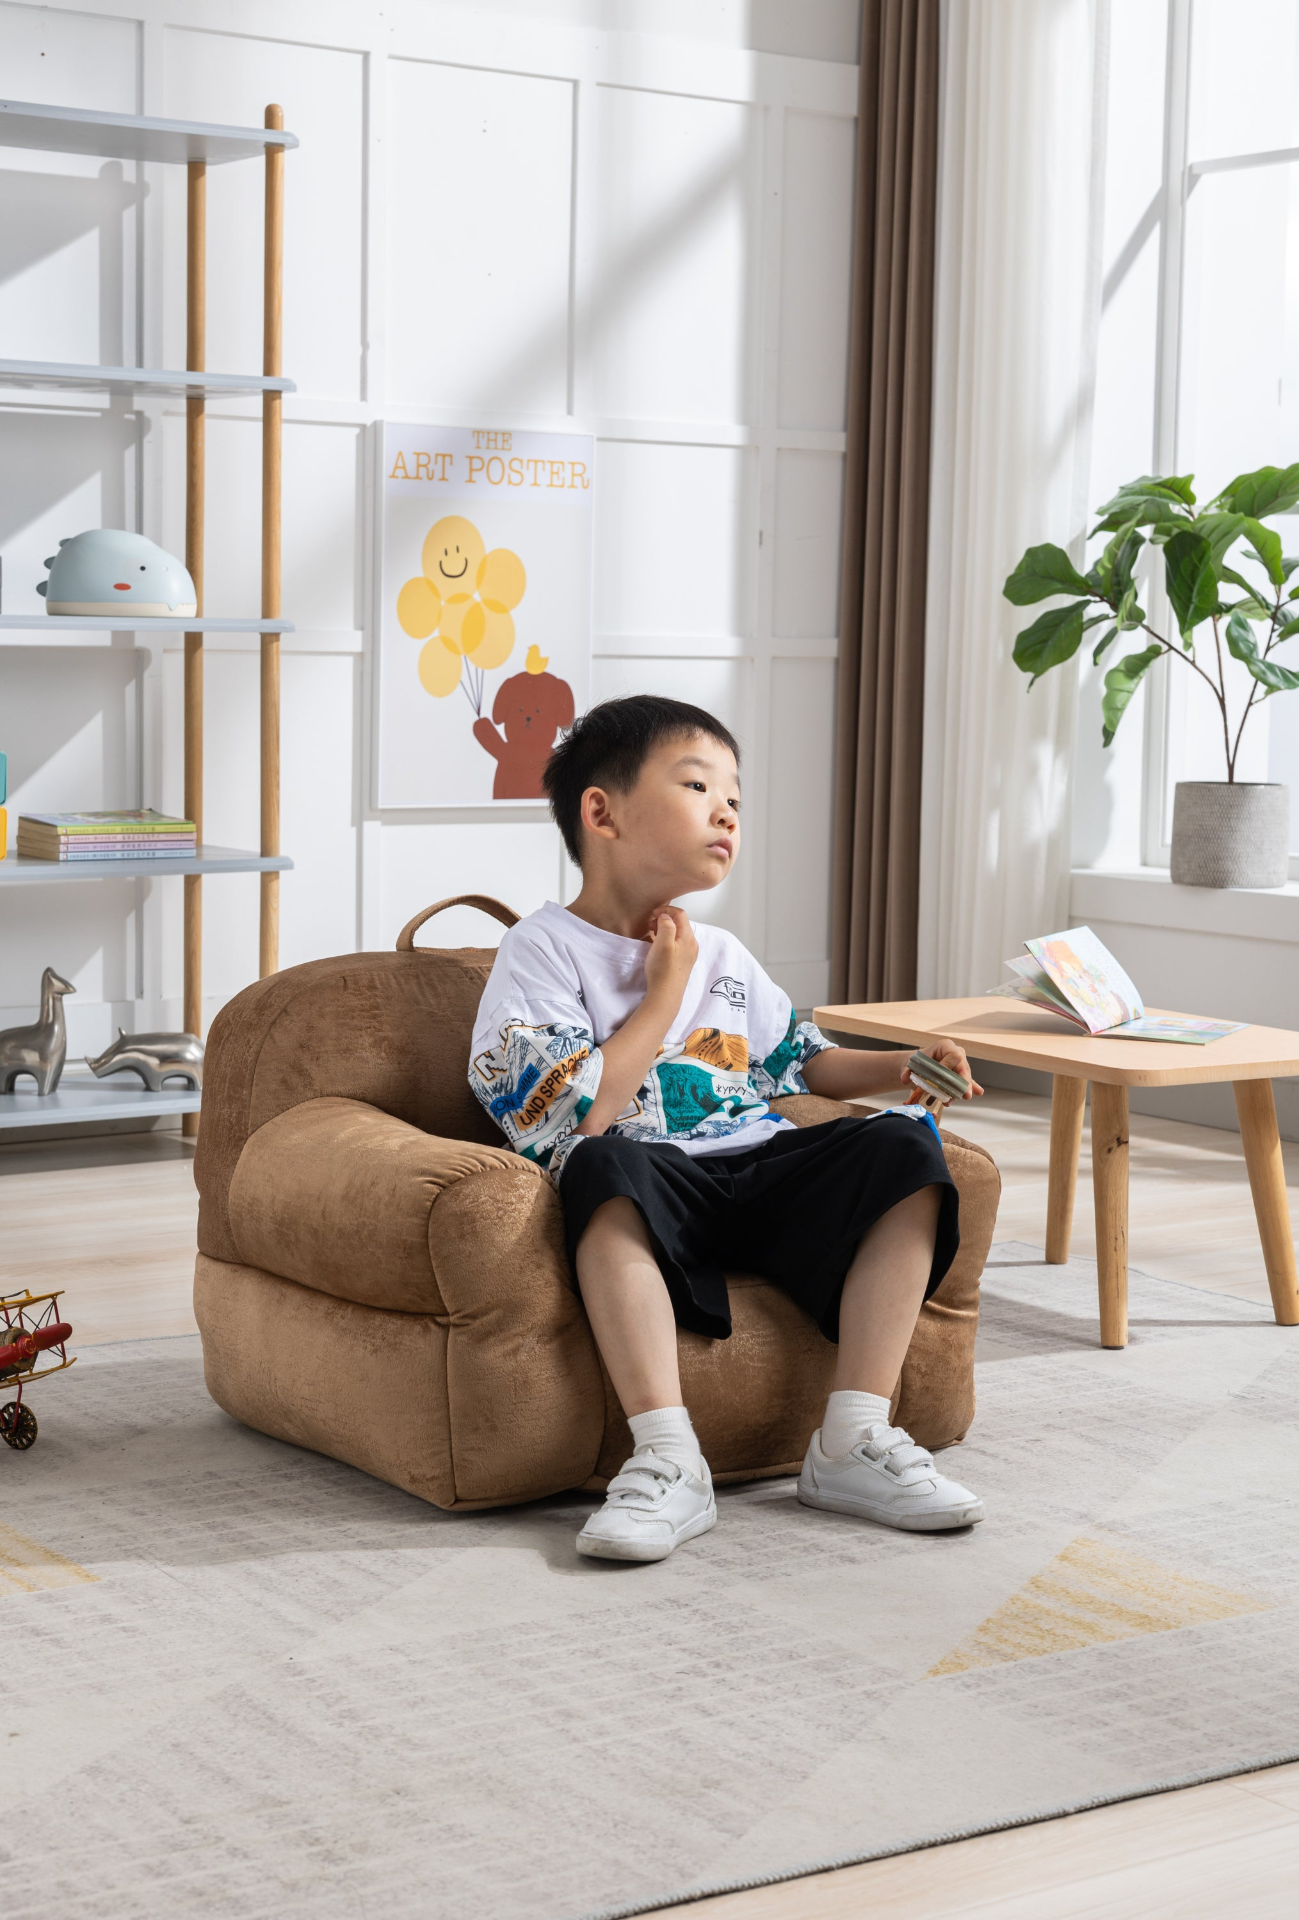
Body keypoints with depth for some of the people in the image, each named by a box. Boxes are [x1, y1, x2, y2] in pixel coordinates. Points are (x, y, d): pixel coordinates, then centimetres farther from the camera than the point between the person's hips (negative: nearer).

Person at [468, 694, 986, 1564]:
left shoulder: (724, 957, 21)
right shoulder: (544, 951, -1)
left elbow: (802, 1060, 33)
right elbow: (578, 1118, -14)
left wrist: (904, 1067, 15)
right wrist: (664, 993, -6)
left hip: (761, 1172, 6)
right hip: (650, 1182, -6)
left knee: (904, 1146, -16)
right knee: (605, 1167, -40)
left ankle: (854, 1441, -19)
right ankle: (667, 1458, -42)